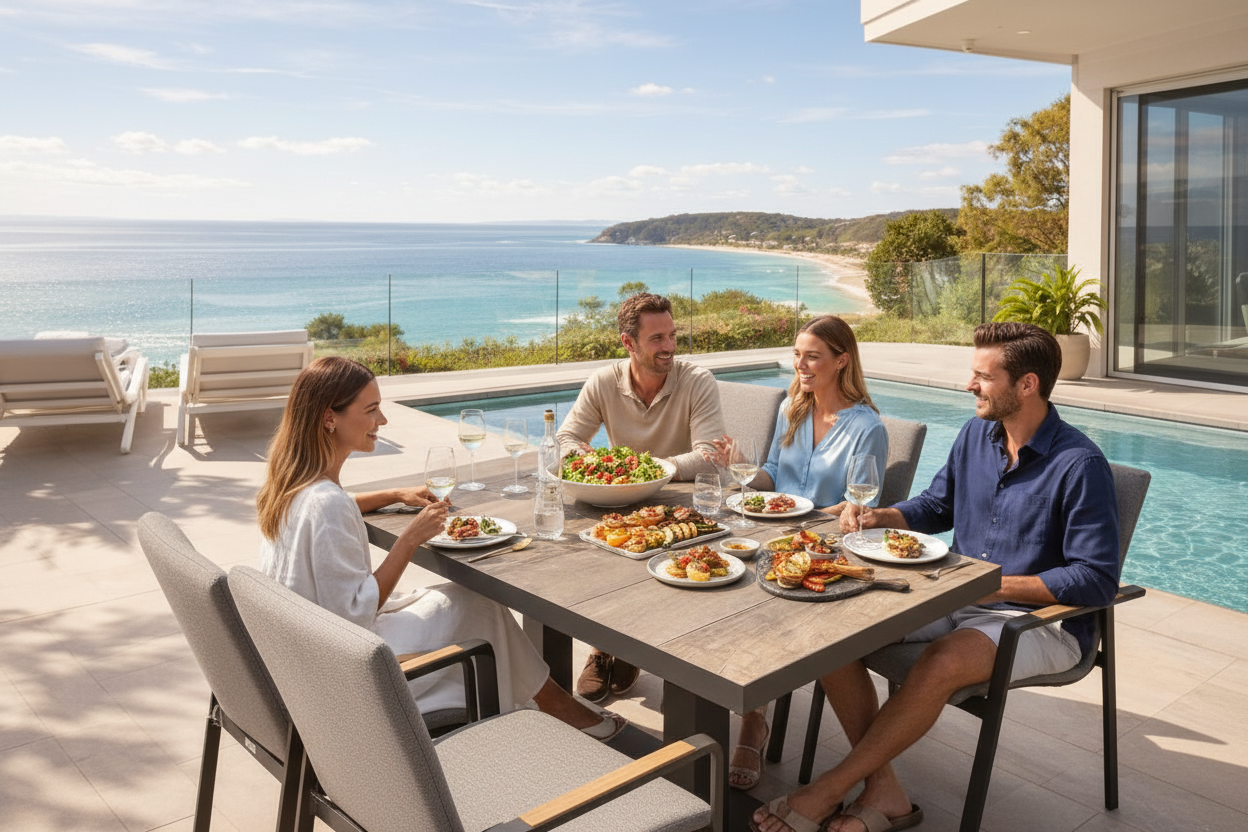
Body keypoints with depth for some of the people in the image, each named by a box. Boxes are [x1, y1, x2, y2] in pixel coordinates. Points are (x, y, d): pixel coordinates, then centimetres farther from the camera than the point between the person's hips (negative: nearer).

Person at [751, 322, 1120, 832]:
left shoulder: (1080, 465, -17)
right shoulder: (975, 435, 5)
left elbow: (1097, 580, -19)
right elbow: (936, 506, 19)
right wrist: (877, 517, 0)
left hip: (1040, 620, -7)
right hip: (957, 601, 7)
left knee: (941, 663, -37)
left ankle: (828, 791, -19)